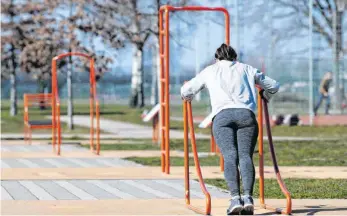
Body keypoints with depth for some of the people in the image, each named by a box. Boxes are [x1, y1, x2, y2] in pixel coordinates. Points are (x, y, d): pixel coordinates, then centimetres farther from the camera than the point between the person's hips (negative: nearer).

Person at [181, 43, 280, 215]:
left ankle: (235, 198, -32)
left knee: (229, 155, -14)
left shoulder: (210, 71, 28)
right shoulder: (246, 69, 31)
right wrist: (265, 96, 59)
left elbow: (185, 91, 31)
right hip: (246, 114, 1)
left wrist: (187, 97, 54)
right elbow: (273, 86, 39)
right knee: (245, 155, -11)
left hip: (222, 115, -1)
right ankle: (247, 196, -31)